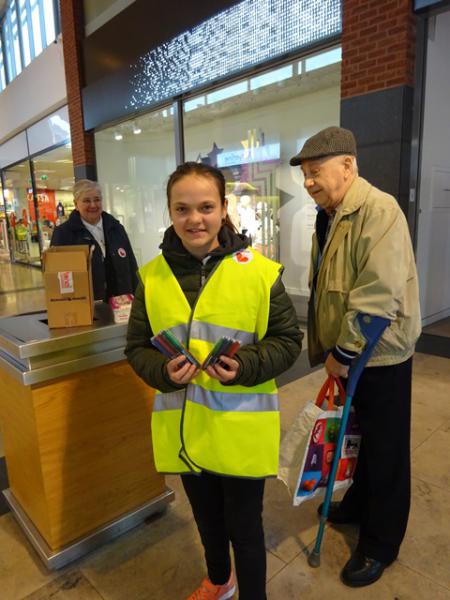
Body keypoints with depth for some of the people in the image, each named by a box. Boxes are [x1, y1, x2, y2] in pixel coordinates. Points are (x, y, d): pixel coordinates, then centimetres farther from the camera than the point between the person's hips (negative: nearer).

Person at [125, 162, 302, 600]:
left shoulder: (259, 272, -12)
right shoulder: (152, 276, -4)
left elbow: (287, 340, -5)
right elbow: (137, 347, 2)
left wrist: (245, 366, -22)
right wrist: (163, 371, -18)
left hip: (241, 427, -3)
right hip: (183, 428, 4)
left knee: (244, 524, 16)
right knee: (206, 517, 28)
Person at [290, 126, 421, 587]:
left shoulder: (378, 210, -20)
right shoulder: (328, 216, 9)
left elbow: (377, 297, -27)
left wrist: (342, 354, -18)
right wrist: (330, 351, 14)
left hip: (379, 355, -8)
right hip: (347, 354, 8)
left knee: (385, 451, 10)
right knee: (360, 438, 24)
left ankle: (379, 545, 30)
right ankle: (359, 504, 47)